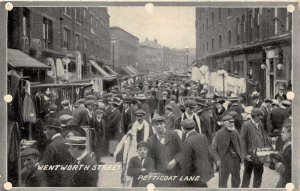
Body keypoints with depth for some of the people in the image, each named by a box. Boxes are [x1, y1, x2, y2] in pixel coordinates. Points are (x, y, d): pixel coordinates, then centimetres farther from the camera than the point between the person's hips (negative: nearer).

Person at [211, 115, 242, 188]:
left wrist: (240, 157, 9)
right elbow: (213, 148, -6)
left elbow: (239, 145, 14)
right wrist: (217, 159, -17)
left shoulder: (235, 132, 3)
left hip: (236, 158, 5)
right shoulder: (219, 134, -9)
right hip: (225, 159, -5)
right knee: (223, 180, -2)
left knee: (236, 180, 15)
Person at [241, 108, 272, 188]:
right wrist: (245, 154, -17)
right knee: (247, 173, 6)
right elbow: (243, 141, -13)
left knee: (259, 173, 12)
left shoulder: (260, 124, 8)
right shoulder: (246, 125, -12)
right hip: (250, 154, -6)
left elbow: (264, 137, 15)